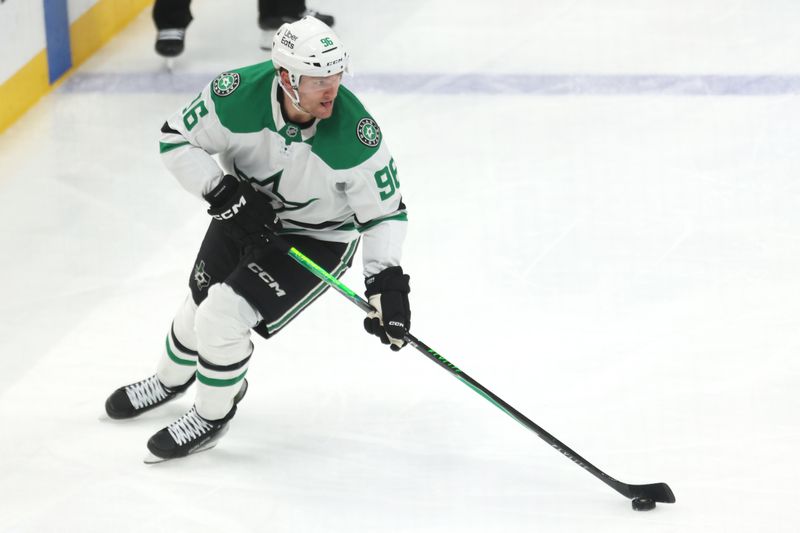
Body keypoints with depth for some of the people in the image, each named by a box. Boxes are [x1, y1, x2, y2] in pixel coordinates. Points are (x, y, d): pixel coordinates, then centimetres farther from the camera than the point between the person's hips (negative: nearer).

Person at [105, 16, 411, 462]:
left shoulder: (356, 135, -33)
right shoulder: (238, 96, -30)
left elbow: (385, 211, -20)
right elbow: (177, 139, -15)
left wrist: (387, 282, -29)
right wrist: (225, 194, -26)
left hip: (318, 238, -3)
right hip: (245, 215, 4)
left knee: (223, 317, -15)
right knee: (202, 304, 19)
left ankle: (212, 417, 13)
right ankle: (171, 381, 53)